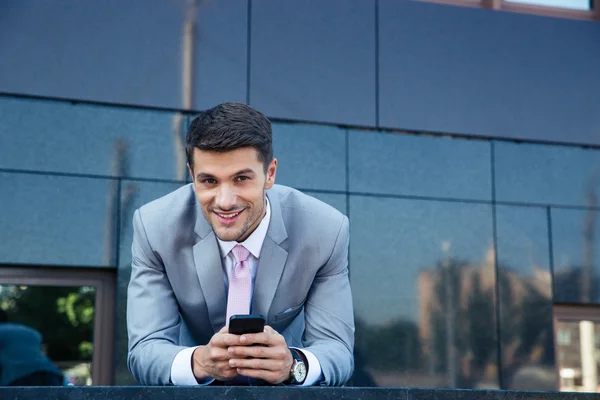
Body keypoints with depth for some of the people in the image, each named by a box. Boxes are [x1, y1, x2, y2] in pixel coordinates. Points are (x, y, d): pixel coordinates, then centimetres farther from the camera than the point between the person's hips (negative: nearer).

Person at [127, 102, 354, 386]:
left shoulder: (326, 231, -19)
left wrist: (292, 364, -39)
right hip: (194, 392, 0)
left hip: (288, 391, 0)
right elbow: (144, 352, -20)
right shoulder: (154, 227, -18)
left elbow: (338, 351, -18)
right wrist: (200, 361, -40)